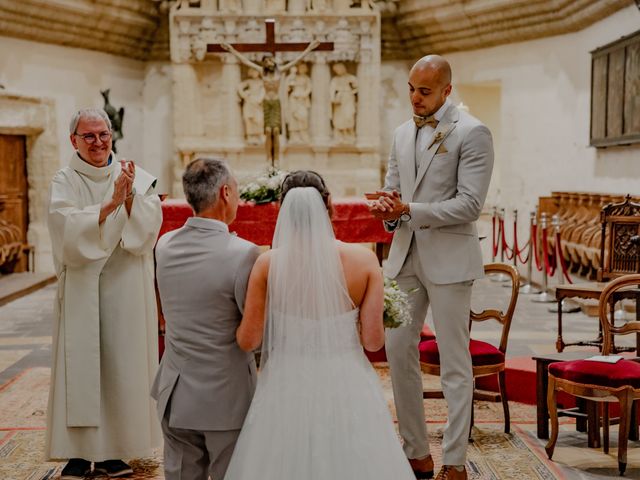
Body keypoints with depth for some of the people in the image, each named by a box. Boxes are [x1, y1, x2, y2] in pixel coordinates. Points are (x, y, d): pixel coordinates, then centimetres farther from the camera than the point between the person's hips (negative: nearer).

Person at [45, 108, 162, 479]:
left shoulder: (136, 177, 5)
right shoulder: (64, 182, 0)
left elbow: (150, 223, -5)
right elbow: (67, 228, -15)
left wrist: (130, 197, -21)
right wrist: (111, 204, -24)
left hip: (126, 286, 2)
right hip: (81, 288, -1)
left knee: (121, 363, 4)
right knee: (80, 364, -1)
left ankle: (113, 449, 15)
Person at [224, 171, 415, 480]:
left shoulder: (268, 265, -11)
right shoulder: (363, 260, -10)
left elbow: (248, 340, -6)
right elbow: (373, 341, -9)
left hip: (288, 388, 0)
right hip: (347, 388, 0)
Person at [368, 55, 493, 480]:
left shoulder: (472, 133, -8)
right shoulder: (403, 133, 13)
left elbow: (469, 204, -14)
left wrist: (408, 210, -21)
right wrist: (388, 210, -6)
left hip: (449, 258, -7)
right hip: (405, 254, 7)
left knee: (454, 361, 2)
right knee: (398, 352, 7)